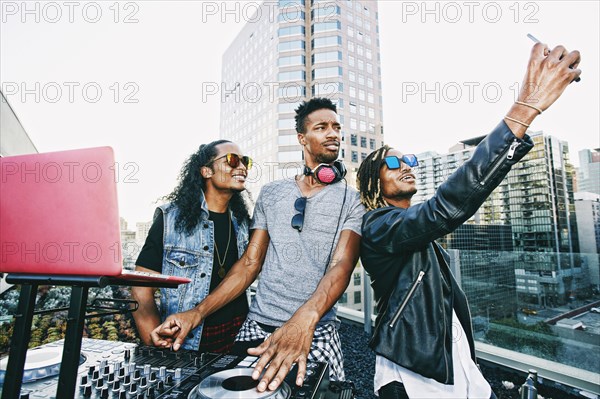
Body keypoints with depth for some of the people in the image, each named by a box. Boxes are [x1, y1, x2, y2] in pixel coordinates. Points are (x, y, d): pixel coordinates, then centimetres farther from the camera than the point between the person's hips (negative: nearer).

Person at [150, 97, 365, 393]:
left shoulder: (352, 201, -1)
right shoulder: (270, 193, 6)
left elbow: (341, 265, -15)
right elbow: (250, 263, 4)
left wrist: (304, 319, -33)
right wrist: (197, 313, -6)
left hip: (316, 334, -2)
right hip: (256, 326, 3)